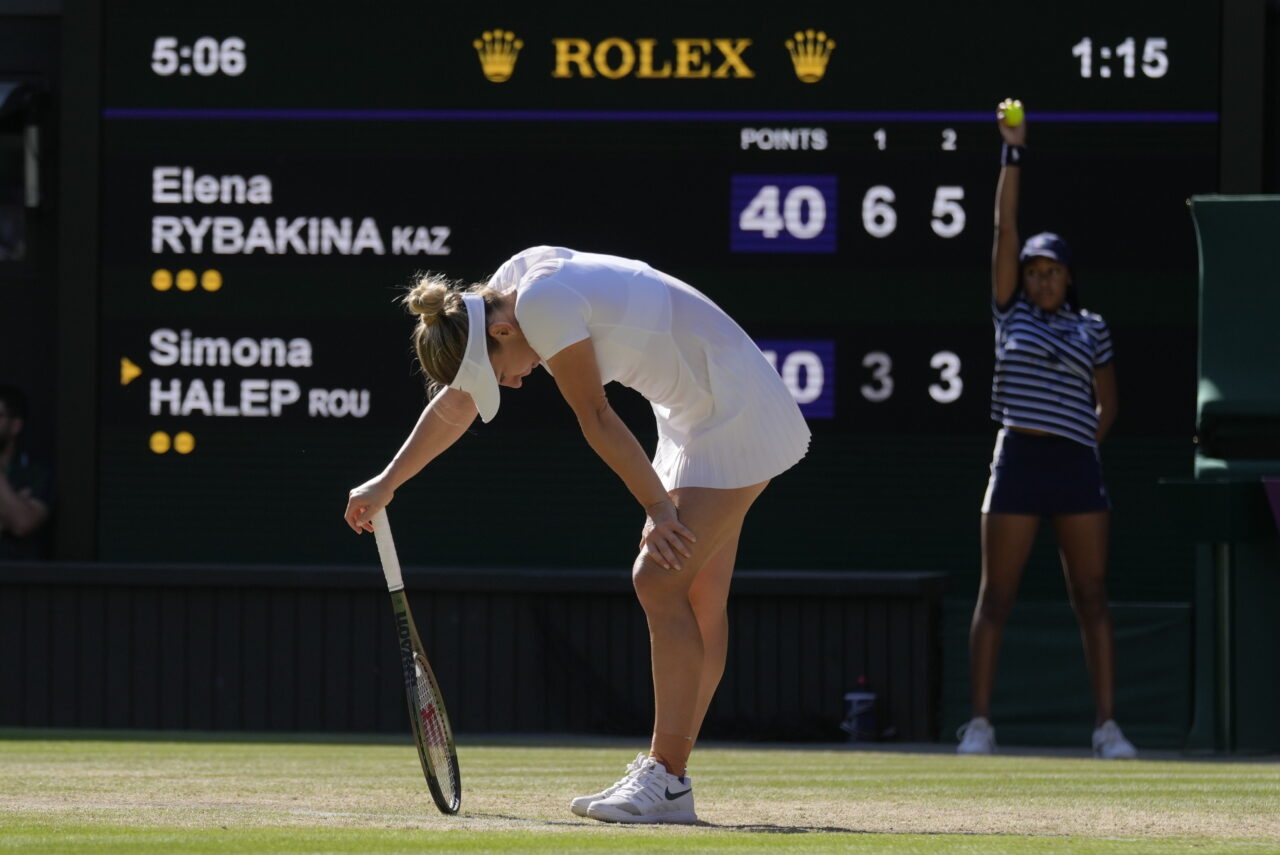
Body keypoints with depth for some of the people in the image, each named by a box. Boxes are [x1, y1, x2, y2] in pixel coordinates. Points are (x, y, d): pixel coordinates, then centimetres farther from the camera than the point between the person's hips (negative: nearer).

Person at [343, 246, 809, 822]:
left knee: (660, 581, -12)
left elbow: (596, 419, -17)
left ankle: (667, 783, -11)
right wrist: (386, 483, 23)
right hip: (694, 417, 10)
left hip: (736, 415, -10)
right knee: (696, 600, 9)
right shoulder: (510, 287, 5)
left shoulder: (543, 305, -24)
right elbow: (458, 402, 17)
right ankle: (665, 770, 11)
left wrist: (658, 505, -11)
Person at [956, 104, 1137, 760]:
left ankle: (1106, 726, -1)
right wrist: (1013, 151, -1)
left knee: (1092, 600, -1)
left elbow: (1107, 403, 21)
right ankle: (979, 723, 1)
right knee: (996, 599, -1)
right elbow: (1005, 228, 2)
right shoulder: (1011, 313, 7)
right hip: (1018, 460, -1)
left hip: (1076, 465, 1)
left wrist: (1086, 444, 6)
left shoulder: (1091, 329, 11)